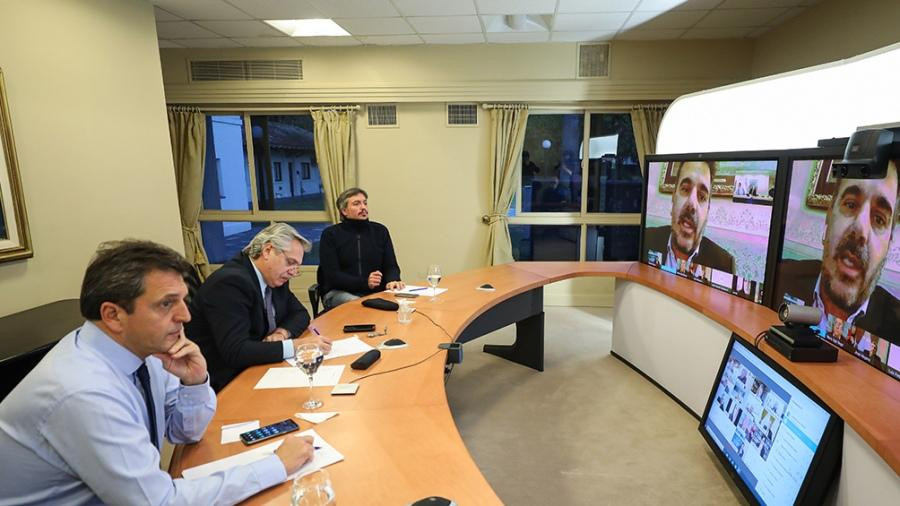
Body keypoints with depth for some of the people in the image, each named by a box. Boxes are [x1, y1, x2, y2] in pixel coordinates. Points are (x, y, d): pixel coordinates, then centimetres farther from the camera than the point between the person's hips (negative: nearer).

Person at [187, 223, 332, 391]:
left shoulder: (275, 277, 3)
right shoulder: (231, 282, -22)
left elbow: (301, 314, 12)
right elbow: (235, 351, -29)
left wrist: (282, 333, -9)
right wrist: (295, 346, -28)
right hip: (221, 384, -7)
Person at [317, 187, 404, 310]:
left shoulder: (380, 231, 10)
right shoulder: (330, 234, 2)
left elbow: (391, 265, 7)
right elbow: (332, 275, -7)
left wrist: (392, 281, -18)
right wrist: (365, 282, -22)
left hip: (375, 291, 3)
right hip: (339, 292, -3)